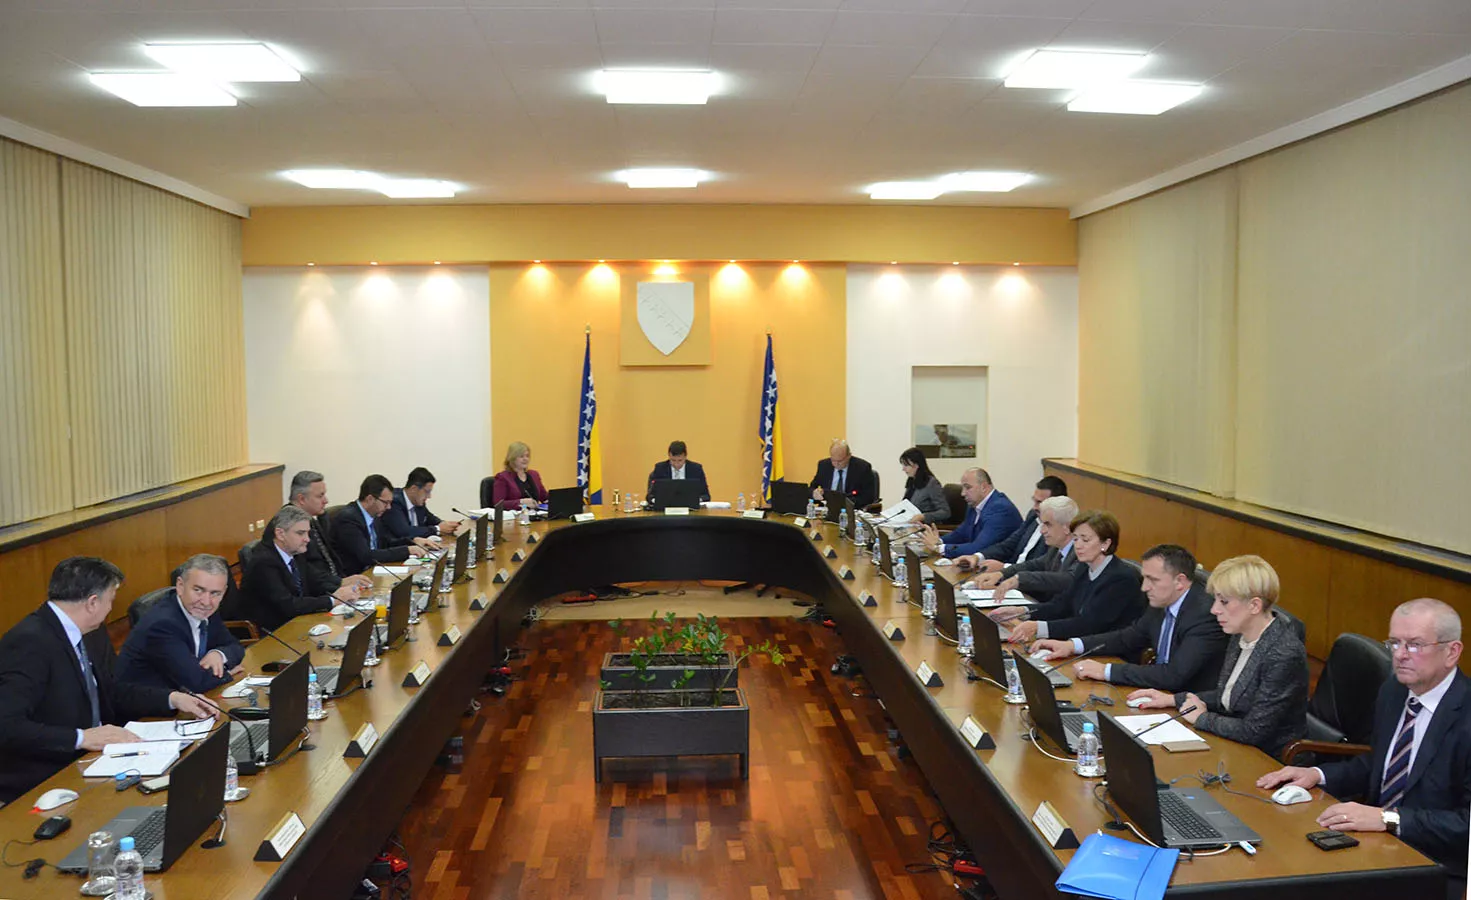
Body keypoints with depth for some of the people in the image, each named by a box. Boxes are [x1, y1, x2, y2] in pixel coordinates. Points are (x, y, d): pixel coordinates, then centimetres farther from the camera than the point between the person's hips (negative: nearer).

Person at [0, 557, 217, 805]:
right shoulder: (30, 642, -20)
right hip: (36, 787, -8)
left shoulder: (91, 635, 6)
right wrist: (82, 738, -29)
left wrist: (173, 699, 5)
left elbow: (110, 691, 18)